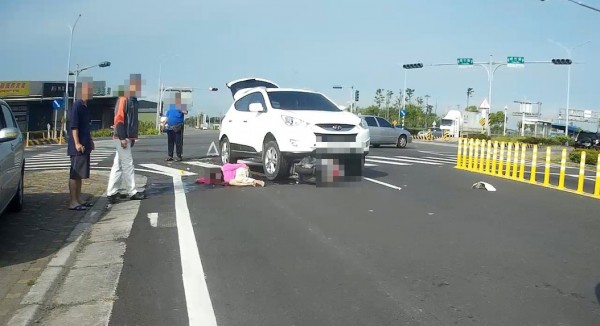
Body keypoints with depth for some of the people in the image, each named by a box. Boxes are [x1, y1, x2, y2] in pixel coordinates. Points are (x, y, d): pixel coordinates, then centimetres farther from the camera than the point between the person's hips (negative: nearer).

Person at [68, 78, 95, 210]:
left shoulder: (85, 106, 15)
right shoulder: (77, 105, -13)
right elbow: (73, 126, -17)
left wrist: (90, 140, 21)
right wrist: (77, 143, -21)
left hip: (85, 146, 9)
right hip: (78, 147, -9)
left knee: (80, 174, 13)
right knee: (75, 174, -5)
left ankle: (78, 200, 19)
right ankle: (73, 202, -1)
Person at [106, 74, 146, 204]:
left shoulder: (133, 101, 15)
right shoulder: (123, 99, -12)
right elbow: (118, 119, -18)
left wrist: (132, 138, 18)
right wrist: (122, 138, -21)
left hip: (127, 137, 9)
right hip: (122, 138, -9)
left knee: (118, 166, 10)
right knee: (128, 165, -2)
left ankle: (112, 193, 15)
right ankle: (132, 192, 6)